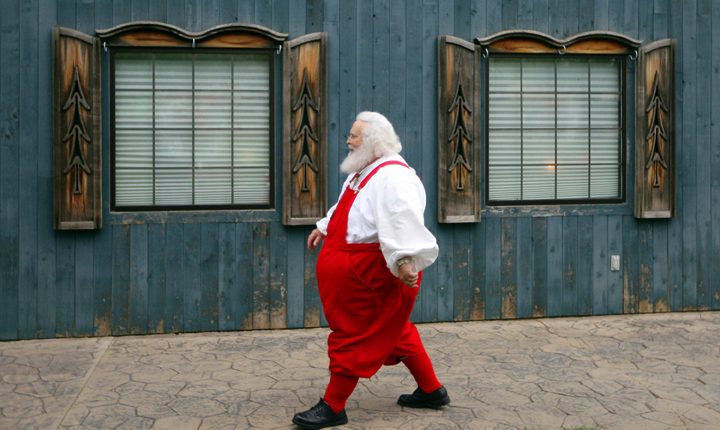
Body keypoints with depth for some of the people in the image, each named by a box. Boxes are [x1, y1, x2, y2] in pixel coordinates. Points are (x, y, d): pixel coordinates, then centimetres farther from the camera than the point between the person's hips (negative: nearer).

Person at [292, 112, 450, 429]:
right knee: (394, 331, 18)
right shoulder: (363, 171, 12)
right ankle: (432, 391, 31)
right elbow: (346, 208, 28)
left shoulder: (393, 176, -22)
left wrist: (405, 259, -45)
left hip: (373, 273, -11)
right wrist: (324, 228, 35)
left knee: (353, 333, -1)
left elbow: (403, 220, -35)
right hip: (353, 269, 11)